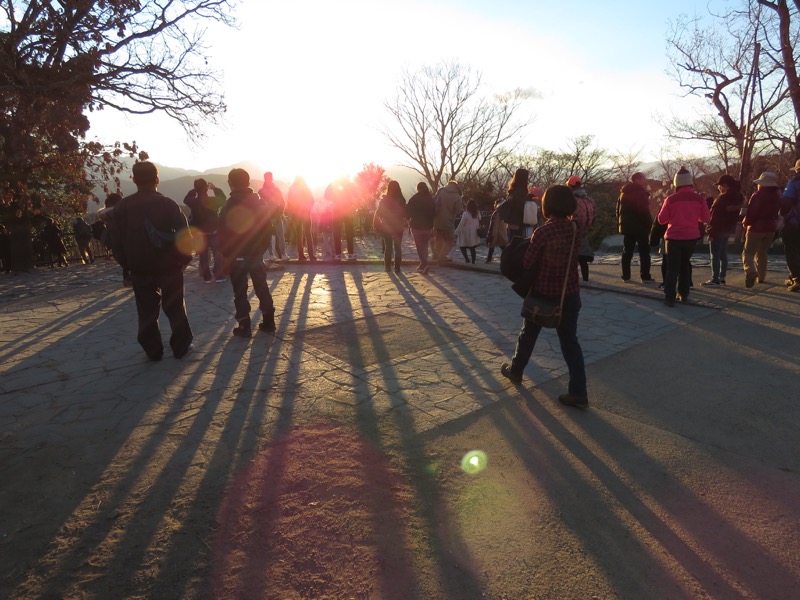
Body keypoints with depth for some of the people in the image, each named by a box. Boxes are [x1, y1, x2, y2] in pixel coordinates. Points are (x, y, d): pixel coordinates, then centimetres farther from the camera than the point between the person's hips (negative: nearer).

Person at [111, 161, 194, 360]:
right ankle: (181, 347, 16)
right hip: (169, 267, -1)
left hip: (139, 269, 2)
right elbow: (184, 235, -11)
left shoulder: (123, 206, -1)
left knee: (147, 312, 10)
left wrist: (127, 265, 10)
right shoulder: (168, 204, -8)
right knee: (175, 309, 11)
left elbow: (116, 240, 1)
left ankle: (153, 351, 16)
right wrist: (184, 259, 1)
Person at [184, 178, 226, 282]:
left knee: (203, 256, 10)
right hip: (214, 233, -2)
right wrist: (215, 188, 9)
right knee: (217, 255, 9)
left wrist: (195, 189, 9)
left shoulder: (193, 202, -10)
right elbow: (223, 198, 6)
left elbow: (186, 199, 13)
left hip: (199, 234, 2)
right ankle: (219, 276, 7)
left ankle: (206, 277, 13)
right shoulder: (213, 200, -15)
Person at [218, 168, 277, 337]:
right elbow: (266, 228, 7)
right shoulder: (260, 203, 3)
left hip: (237, 256, -4)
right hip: (257, 254, 4)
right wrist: (262, 248, 13)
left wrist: (226, 254, -4)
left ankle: (244, 327, 6)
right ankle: (268, 322, 17)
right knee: (262, 288, 12)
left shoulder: (229, 206, -12)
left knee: (240, 292, 3)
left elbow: (224, 234, -12)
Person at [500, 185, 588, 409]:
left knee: (528, 334, 17)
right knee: (570, 341, 7)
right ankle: (578, 392, 5)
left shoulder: (543, 232, -20)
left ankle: (515, 370, 37)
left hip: (543, 294, -4)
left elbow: (527, 263, -17)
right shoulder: (575, 228, -3)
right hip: (570, 294, 4)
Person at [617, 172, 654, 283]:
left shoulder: (623, 193, 12)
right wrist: (649, 223, -11)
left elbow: (618, 209, 15)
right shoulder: (640, 192, -13)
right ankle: (645, 276, -3)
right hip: (640, 227, -7)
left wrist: (620, 222, 19)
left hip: (626, 226, 7)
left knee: (627, 252, 9)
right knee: (644, 252, -1)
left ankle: (626, 276, 8)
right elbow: (644, 210, -19)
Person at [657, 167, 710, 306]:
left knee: (672, 267, 3)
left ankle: (670, 297, -3)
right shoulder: (699, 199, -5)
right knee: (685, 265, 19)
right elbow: (706, 218, 3)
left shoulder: (671, 199, -11)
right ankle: (683, 294, 21)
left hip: (674, 237, -2)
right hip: (691, 237, 2)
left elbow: (661, 219, -6)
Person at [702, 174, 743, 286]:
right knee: (723, 254, 14)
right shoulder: (738, 197, 10)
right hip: (728, 229, 9)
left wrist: (710, 228, -12)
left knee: (715, 256, -5)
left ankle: (715, 279, -4)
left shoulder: (723, 197, -19)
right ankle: (722, 278, 18)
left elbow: (714, 213, -19)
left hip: (718, 230, -9)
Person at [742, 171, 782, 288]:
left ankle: (750, 272, -32)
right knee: (762, 253, 19)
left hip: (756, 228, -7)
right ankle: (761, 277, 24)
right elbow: (777, 212, 13)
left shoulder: (757, 195, -15)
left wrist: (745, 223, -3)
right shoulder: (777, 196, 8)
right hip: (771, 228, 7)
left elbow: (751, 213, -17)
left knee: (748, 253, -7)